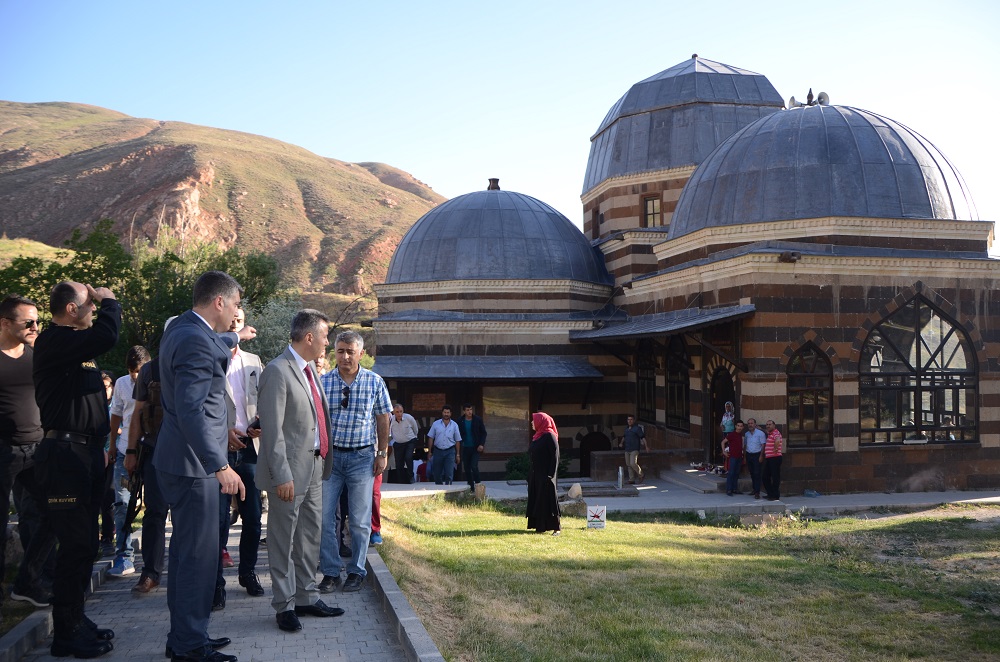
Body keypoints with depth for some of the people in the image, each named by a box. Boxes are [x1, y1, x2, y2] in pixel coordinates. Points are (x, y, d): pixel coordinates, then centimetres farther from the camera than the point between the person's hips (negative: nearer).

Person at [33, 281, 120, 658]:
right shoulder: (54, 341, -14)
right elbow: (106, 336, -28)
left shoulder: (74, 344, 17)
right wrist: (109, 300, -12)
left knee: (83, 542, 15)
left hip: (85, 453, 10)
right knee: (76, 544, -8)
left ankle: (75, 621, 26)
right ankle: (67, 634, 1)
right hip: (65, 453, -10)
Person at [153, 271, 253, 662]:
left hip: (178, 461, 11)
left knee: (185, 552, 18)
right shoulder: (196, 342, -21)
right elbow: (191, 411, -27)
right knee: (200, 554, -3)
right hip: (193, 465, -11)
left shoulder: (181, 330, 11)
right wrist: (220, 466, -28)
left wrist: (236, 338, 54)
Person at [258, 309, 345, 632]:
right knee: (284, 541, 5)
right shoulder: (278, 371, -15)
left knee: (310, 537, 17)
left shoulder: (310, 369, 12)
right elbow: (273, 428, -18)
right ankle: (284, 606, 16)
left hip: (314, 466, 9)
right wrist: (282, 475, -21)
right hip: (291, 470, -9)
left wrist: (325, 459, 12)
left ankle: (306, 597, 29)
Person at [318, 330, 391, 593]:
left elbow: (383, 419, 6)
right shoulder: (323, 382, 0)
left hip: (362, 456, -1)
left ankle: (356, 572, 17)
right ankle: (330, 571, 13)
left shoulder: (375, 382, 0)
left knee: (359, 520, 4)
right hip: (329, 454, 1)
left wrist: (382, 454, 3)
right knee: (324, 517, 1)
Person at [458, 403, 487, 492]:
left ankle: (477, 484, -3)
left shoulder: (478, 420, -2)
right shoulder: (460, 422, 1)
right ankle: (471, 488, 16)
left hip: (476, 448, -3)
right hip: (465, 448, 3)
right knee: (467, 468, 6)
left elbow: (483, 433, 2)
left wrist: (481, 444, -10)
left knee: (474, 466, -17)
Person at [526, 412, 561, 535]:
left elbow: (555, 456, -15)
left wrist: (551, 474, -21)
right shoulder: (536, 436, 13)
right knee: (537, 500, 8)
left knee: (548, 499, -5)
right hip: (535, 474, 8)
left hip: (545, 474, -8)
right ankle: (540, 525, 14)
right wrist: (529, 474, 13)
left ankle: (555, 527, 0)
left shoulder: (549, 436, -11)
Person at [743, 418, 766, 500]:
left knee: (757, 474, -10)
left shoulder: (760, 433, -5)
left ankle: (757, 492, -12)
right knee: (752, 474, 10)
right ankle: (754, 489, 21)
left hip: (757, 455, -5)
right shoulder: (746, 434, 11)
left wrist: (761, 456, -15)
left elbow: (763, 445, -8)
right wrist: (744, 456, 12)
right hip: (749, 455, 5)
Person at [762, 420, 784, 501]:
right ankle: (770, 493, 19)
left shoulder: (775, 433, -12)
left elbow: (777, 441, -35)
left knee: (775, 477, -3)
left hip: (775, 458, -10)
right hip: (768, 458, 10)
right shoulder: (770, 433, 18)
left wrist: (775, 449, -24)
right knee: (765, 477, 12)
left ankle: (775, 496, 3)